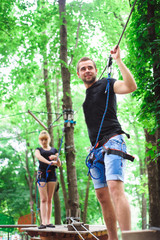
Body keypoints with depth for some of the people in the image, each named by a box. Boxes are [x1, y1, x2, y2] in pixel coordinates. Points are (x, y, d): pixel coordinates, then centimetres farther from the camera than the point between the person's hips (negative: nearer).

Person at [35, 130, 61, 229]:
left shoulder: (54, 150, 16)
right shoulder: (38, 149, 10)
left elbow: (59, 165, 12)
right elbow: (38, 156, -15)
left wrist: (56, 158, -10)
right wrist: (49, 162, -32)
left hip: (52, 174, 2)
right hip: (42, 174, -2)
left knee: (49, 199, 2)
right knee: (43, 199, -9)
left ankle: (48, 221, 4)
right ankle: (43, 222, -13)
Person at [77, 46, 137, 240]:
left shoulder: (106, 84, 4)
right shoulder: (85, 95, 23)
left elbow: (131, 86, -16)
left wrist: (118, 61, -14)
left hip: (112, 142, -8)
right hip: (97, 149, 8)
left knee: (115, 188, -25)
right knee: (102, 196, 4)